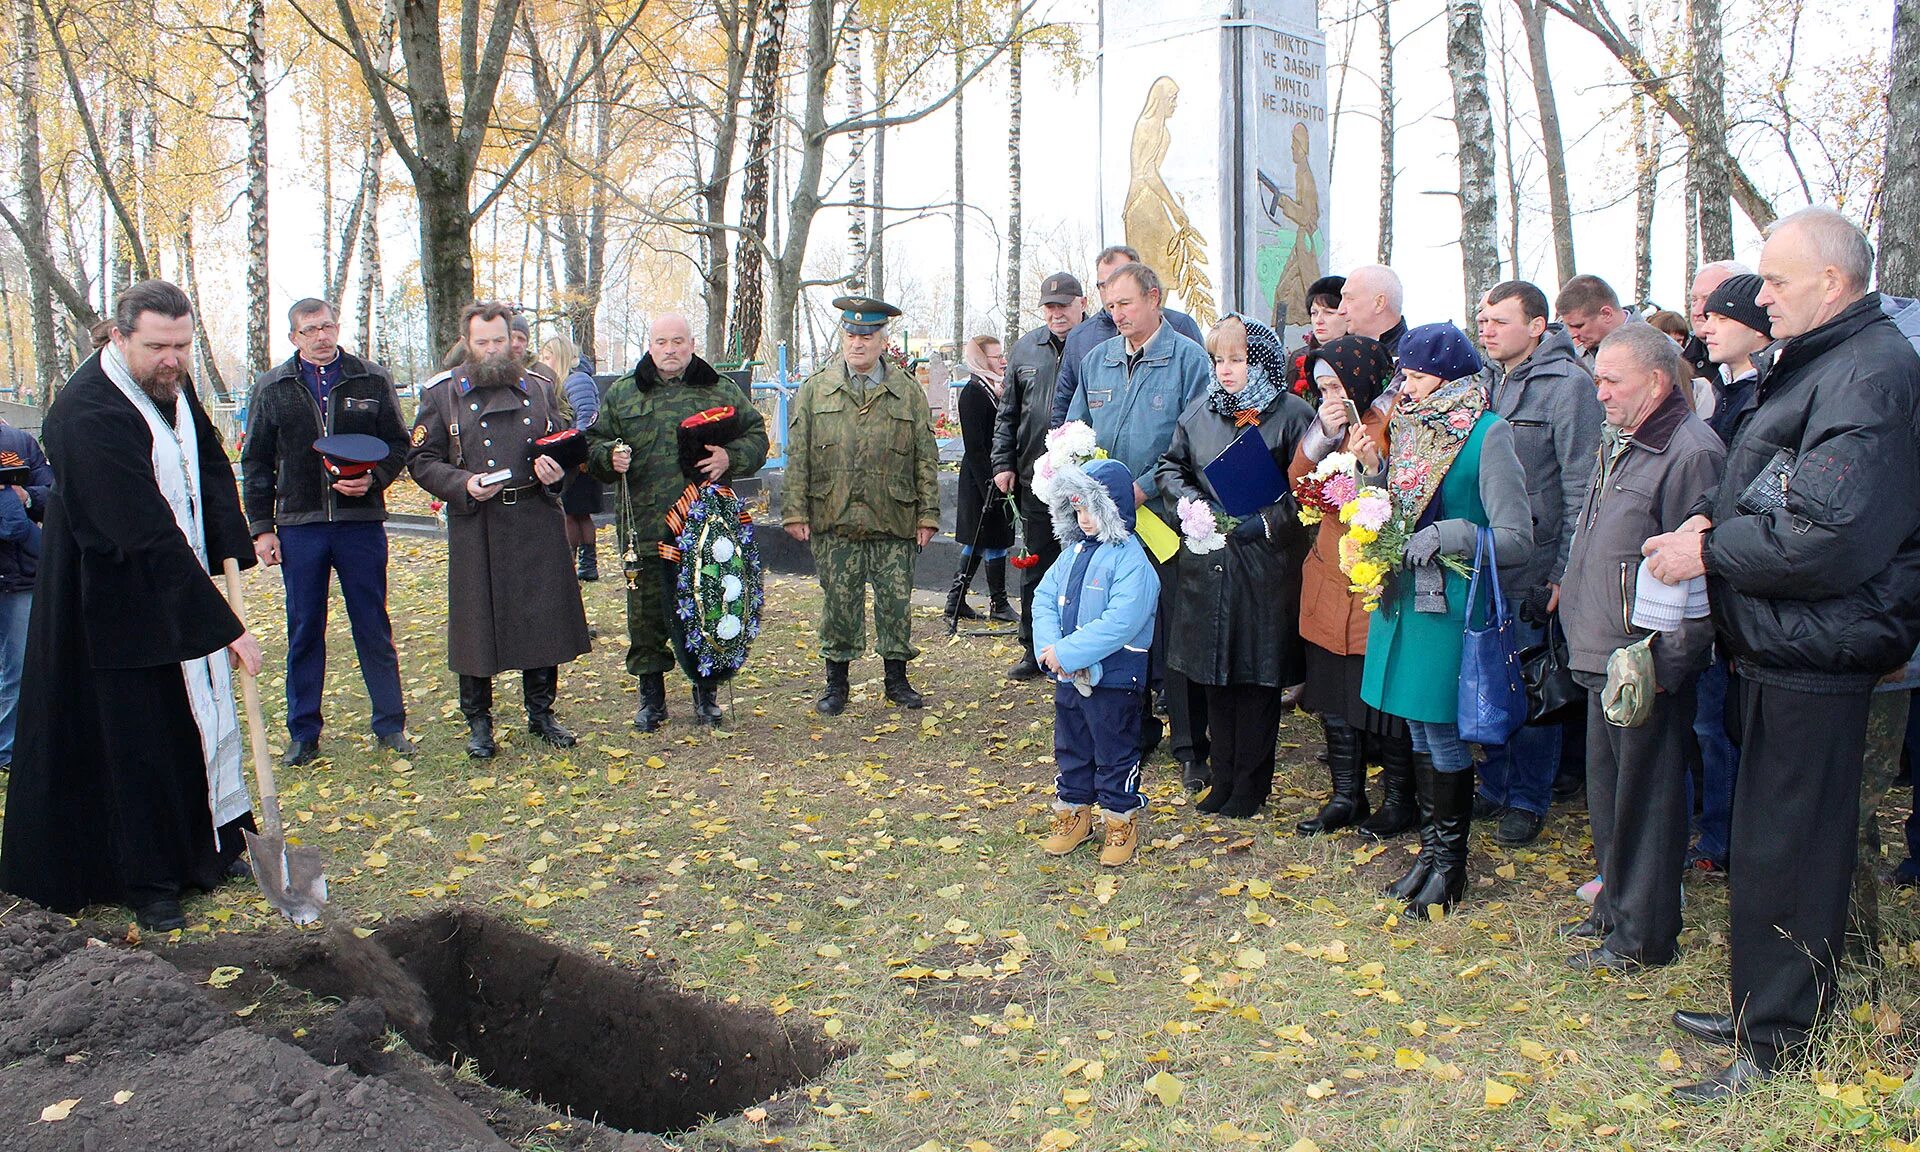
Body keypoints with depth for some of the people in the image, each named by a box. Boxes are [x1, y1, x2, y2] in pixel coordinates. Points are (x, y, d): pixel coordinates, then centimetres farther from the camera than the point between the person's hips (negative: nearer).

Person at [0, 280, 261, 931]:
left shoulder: (170, 383, -3)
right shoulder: (89, 414, -29)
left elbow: (210, 463, 11)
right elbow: (150, 539, -32)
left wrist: (231, 548, -5)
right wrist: (224, 626, -31)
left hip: (178, 589, 8)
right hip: (115, 604, -8)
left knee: (202, 719, 17)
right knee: (137, 741, 2)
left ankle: (204, 850, 33)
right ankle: (150, 883, 18)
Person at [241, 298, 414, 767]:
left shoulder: (372, 380, 4)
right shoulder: (272, 388, 7)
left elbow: (398, 445, 7)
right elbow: (255, 463, 10)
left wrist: (373, 479, -12)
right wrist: (261, 527, 4)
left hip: (361, 522, -1)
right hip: (299, 525, 1)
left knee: (373, 627, 6)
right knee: (304, 632, 8)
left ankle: (390, 725, 15)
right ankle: (303, 734, 17)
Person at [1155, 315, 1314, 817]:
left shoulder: (1292, 414, -6)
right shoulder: (1199, 411, 7)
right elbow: (1171, 468, 17)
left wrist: (1267, 520, -17)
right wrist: (1194, 501, -1)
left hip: (1265, 563, -4)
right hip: (1207, 563, 4)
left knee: (1257, 672, 4)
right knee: (1214, 670, 10)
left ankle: (1251, 784, 17)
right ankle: (1224, 776, 24)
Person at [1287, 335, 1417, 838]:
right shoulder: (1332, 423, 12)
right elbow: (1298, 485, 2)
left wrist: (1368, 463, -26)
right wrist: (1324, 435, -9)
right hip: (1330, 584, 7)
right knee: (1335, 697, 12)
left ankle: (1399, 798, 20)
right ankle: (1346, 796, 24)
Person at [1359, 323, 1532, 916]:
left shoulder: (1487, 434, -11)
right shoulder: (1411, 427, 10)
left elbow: (1517, 540, -14)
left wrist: (1446, 536, -25)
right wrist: (1375, 473, 2)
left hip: (1451, 600, -7)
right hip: (1405, 595, 7)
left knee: (1442, 731, 1)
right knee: (1419, 727, 14)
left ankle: (1450, 864, 17)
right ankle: (1431, 850, 27)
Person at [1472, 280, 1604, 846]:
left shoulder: (1567, 384, -10)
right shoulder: (1489, 384, 10)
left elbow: (1580, 489, -12)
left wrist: (1564, 572, -15)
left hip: (1534, 571, -6)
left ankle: (1528, 800, 18)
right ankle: (1493, 786, 27)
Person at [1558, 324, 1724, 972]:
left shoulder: (1691, 452, -17)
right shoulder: (1620, 444, 14)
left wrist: (1667, 664, -20)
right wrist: (1570, 586, 19)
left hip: (1648, 669, -10)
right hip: (1604, 657, 10)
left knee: (1645, 797, 2)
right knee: (1607, 790, 19)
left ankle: (1643, 937, 14)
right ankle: (1613, 908, 34)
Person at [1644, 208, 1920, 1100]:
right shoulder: (1804, 364, 15)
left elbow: (1830, 537, -27)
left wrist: (1711, 551, -15)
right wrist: (1708, 517, 1)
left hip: (1815, 656, -10)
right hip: (1775, 648, 10)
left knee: (1786, 850, 0)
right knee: (1767, 836, 19)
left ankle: (1777, 1041, 13)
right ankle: (1763, 1005, 34)